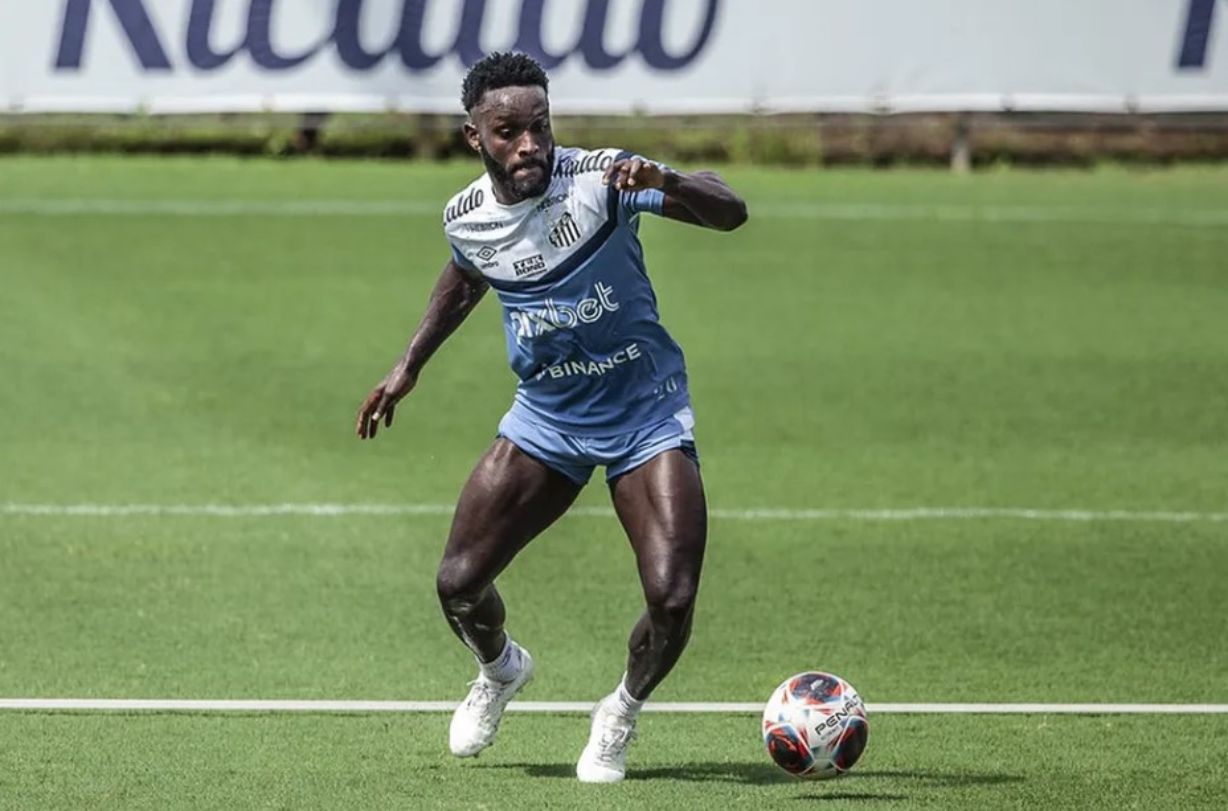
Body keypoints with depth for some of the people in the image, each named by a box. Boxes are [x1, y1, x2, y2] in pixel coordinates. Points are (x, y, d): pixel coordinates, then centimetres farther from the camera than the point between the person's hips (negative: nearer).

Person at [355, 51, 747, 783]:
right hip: (547, 417, 3)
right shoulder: (467, 218, -6)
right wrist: (410, 367, 21)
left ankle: (622, 714, 14)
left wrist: (666, 184, -49)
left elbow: (730, 213, -29)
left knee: (672, 599, -18)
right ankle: (500, 669, 34)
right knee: (459, 585, -3)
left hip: (646, 414, -3)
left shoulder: (597, 178, -20)